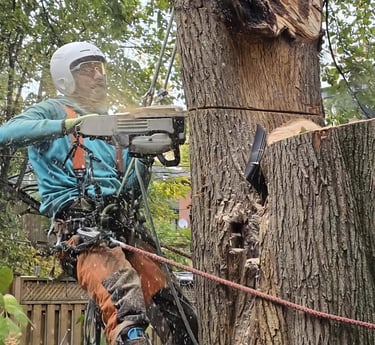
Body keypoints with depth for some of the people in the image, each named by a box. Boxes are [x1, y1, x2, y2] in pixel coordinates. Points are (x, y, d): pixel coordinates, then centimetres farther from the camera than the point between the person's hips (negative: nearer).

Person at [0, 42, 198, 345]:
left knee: (175, 309, -10)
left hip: (120, 220, 6)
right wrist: (64, 125, -19)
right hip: (79, 222, -6)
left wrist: (147, 157, 6)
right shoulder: (53, 111, 13)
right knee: (124, 302, -32)